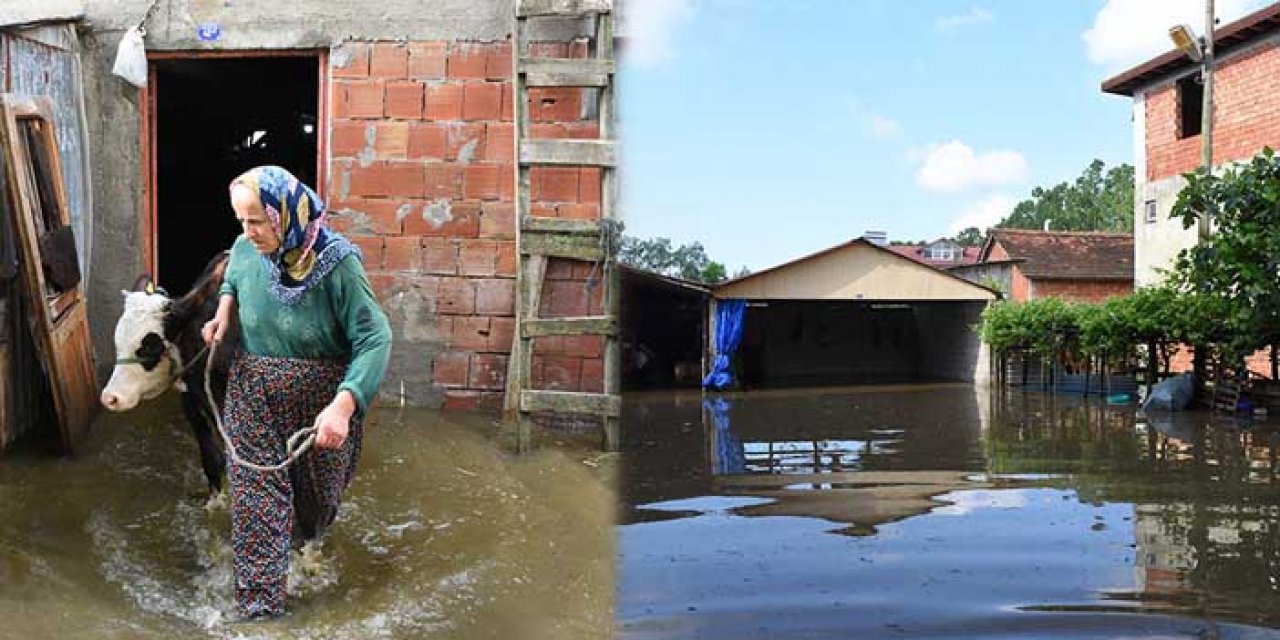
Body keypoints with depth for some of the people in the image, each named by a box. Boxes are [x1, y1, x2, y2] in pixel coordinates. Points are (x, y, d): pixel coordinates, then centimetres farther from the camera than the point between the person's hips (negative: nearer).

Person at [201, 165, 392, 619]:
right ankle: (259, 600, 14)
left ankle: (308, 539, 55)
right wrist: (224, 311, -6)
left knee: (316, 483, 20)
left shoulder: (336, 263, -25)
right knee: (256, 489, 0)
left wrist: (343, 405, -37)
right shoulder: (244, 250, -10)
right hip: (254, 392, 2)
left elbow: (375, 338, -26)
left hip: (319, 398, -2)